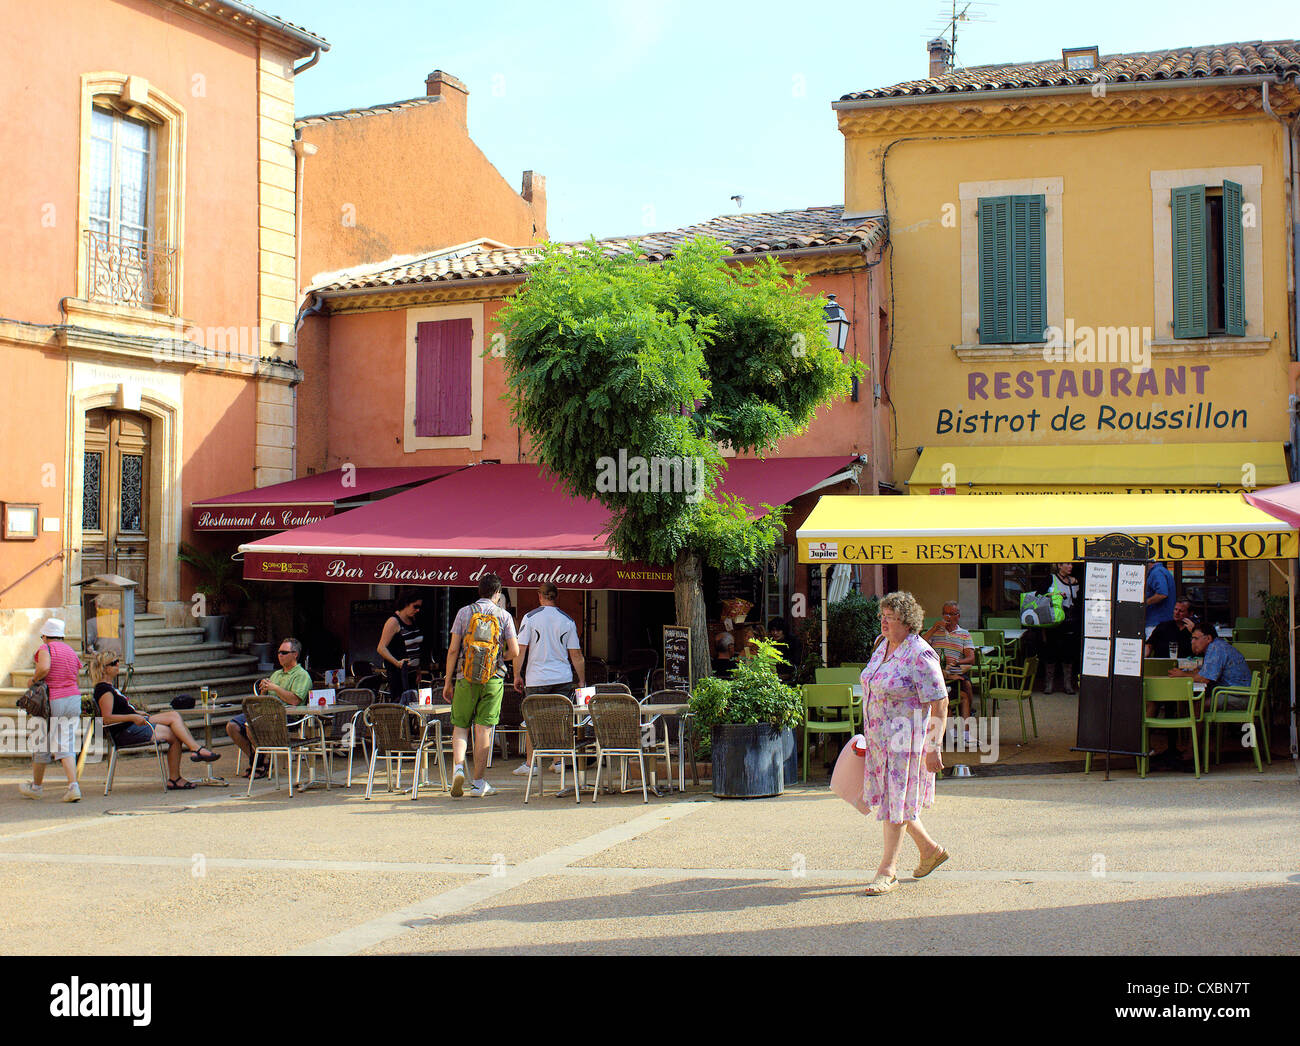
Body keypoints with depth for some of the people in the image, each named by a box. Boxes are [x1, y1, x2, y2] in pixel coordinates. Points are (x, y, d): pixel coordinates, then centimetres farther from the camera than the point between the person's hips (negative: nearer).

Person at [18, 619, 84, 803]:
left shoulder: (46, 648, -5)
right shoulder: (72, 652, 13)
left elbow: (44, 667, -25)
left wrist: (34, 679, -8)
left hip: (52, 701, -5)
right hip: (73, 700, 5)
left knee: (42, 745, 11)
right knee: (66, 746, 2)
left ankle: (37, 786, 27)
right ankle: (73, 786, -15)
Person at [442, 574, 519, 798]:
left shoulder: (464, 612, 3)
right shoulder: (504, 616, 3)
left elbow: (453, 650, 0)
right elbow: (514, 651, -1)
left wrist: (448, 681, 6)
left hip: (466, 678, 0)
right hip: (493, 679, 0)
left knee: (460, 726, 10)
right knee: (483, 729, 3)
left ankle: (458, 766, -13)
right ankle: (478, 782, 4)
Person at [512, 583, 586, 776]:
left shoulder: (530, 617, -3)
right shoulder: (568, 620, 3)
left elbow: (520, 649, -5)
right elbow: (576, 655, 5)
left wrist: (517, 675, 3)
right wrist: (582, 681, 11)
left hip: (537, 679, -2)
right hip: (563, 678, 2)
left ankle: (529, 763, 3)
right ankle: (558, 762, 10)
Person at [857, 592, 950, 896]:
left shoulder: (921, 656, -19)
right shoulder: (883, 646, 7)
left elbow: (939, 704, -18)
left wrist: (932, 748, -19)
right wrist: (870, 733, 21)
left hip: (908, 740, -9)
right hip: (881, 739, 9)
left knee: (896, 803, -2)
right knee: (888, 798, 15)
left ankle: (887, 871, 7)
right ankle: (930, 850, 34)